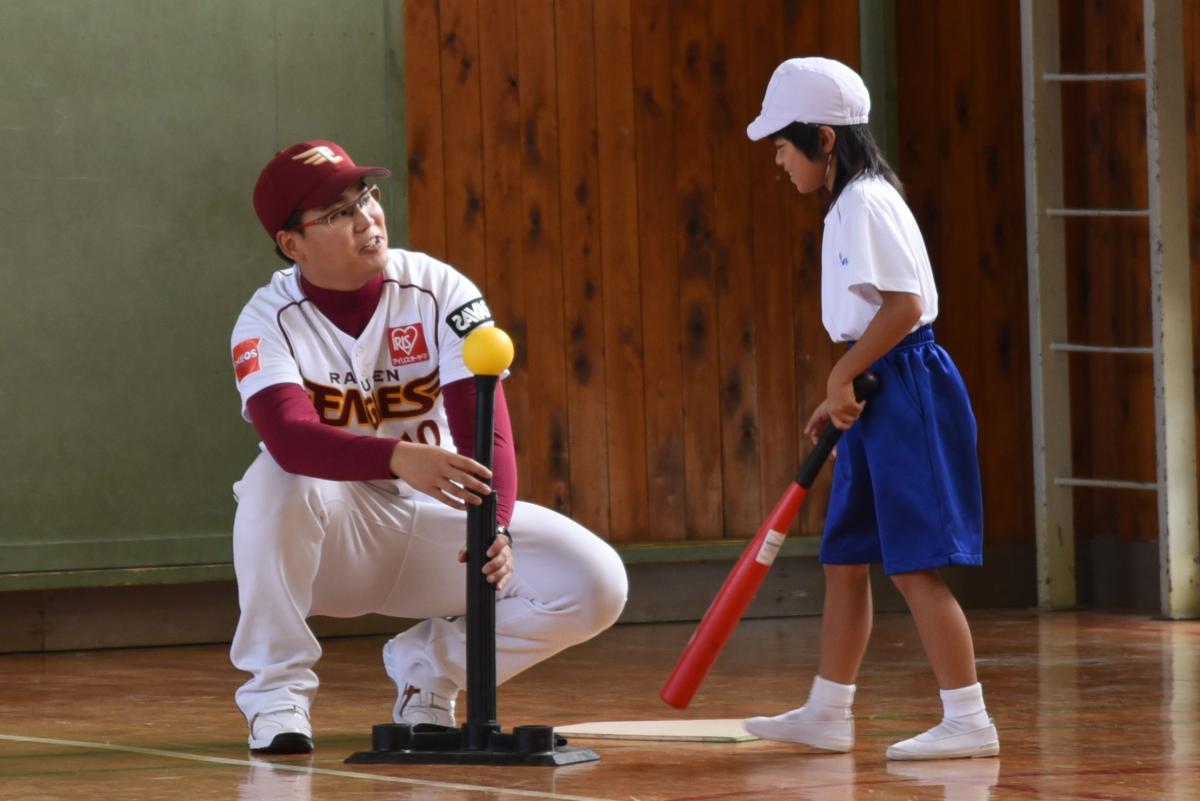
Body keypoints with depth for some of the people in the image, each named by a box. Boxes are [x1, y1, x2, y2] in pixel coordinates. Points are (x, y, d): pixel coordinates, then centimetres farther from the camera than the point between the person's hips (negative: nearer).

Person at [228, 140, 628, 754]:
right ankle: (277, 688, -19)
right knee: (280, 478, -36)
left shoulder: (440, 292, -10)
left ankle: (431, 665, 7)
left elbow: (483, 422, -21)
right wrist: (400, 459, -52)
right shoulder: (269, 320, -14)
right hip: (329, 542, -2)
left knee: (597, 582, -17)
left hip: (432, 524, 2)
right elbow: (289, 436, -34)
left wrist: (495, 524, -40)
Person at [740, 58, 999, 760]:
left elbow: (903, 306, -22)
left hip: (905, 387, -11)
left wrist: (843, 376, -15)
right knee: (845, 558, 15)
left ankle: (968, 720, -8)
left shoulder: (867, 204, -15)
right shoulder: (850, 205, 16)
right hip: (876, 394, 11)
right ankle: (828, 713, 23)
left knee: (915, 564, -10)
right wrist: (840, 397, 16)